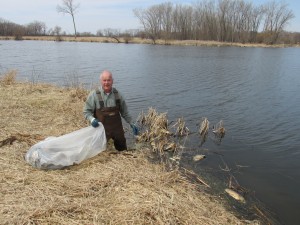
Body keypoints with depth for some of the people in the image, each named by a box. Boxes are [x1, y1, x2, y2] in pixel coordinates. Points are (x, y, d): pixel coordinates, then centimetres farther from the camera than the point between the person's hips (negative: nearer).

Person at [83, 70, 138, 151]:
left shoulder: (117, 94, 1)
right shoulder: (94, 94, -10)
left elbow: (124, 111, 10)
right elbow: (86, 111, -4)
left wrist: (131, 123, 7)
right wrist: (92, 119, -23)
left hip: (117, 128, 3)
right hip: (102, 129, -3)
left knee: (122, 150, 16)